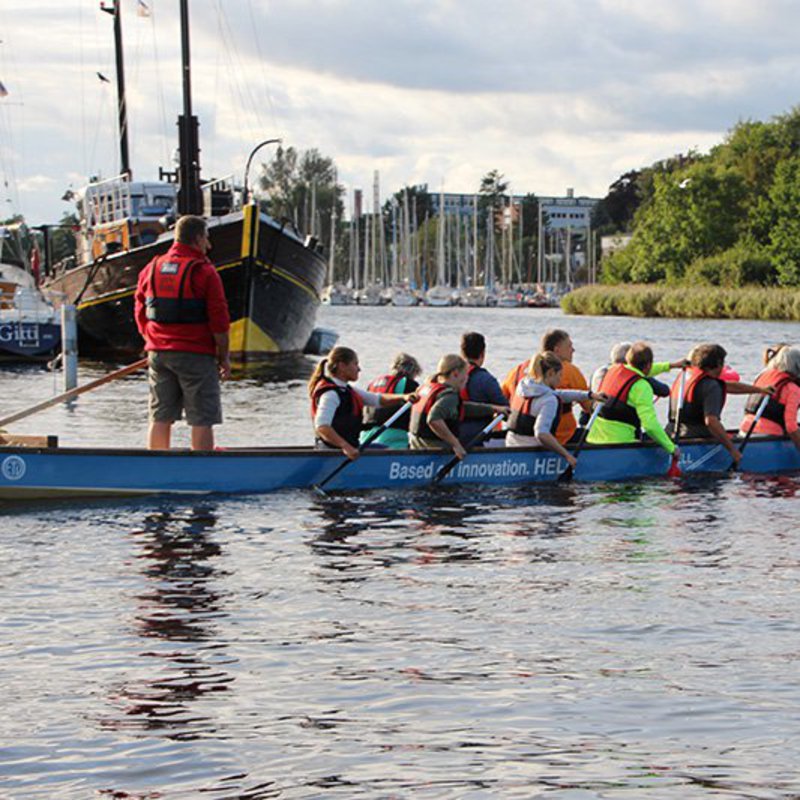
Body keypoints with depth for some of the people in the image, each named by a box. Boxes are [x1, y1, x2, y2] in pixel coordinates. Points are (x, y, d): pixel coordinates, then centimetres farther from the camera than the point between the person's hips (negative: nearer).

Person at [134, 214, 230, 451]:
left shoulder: (151, 269, 8)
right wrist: (224, 356, -1)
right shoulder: (203, 271, -9)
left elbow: (141, 314, 14)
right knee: (201, 421, -2)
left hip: (158, 352, 6)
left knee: (160, 418, 10)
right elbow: (219, 320, -10)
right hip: (196, 355, -6)